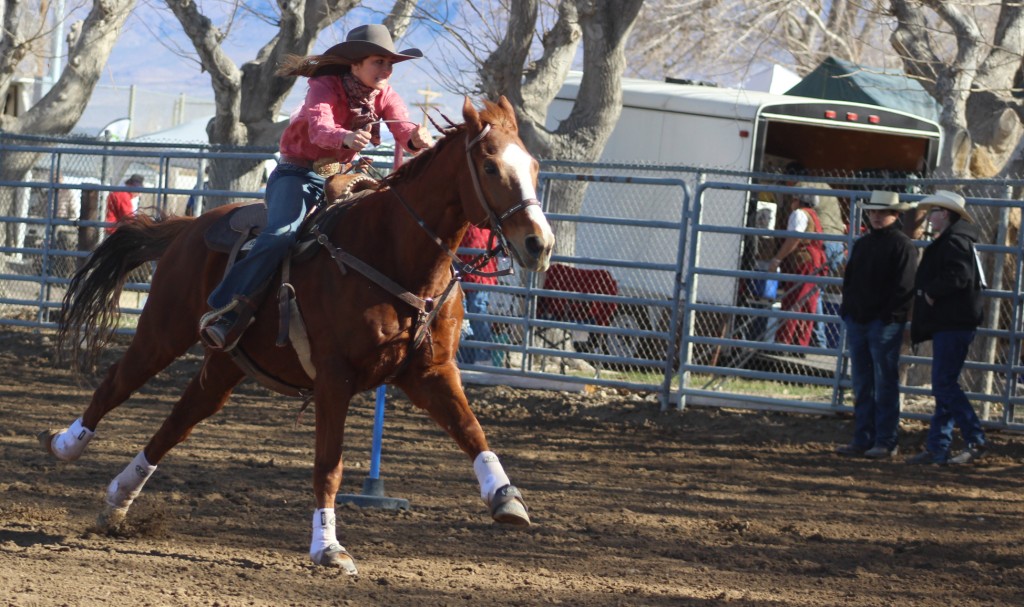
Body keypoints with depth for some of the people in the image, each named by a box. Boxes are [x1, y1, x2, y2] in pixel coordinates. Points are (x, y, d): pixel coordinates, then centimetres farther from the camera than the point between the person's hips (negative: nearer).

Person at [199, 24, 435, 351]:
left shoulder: (385, 96, 0)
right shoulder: (325, 88, -16)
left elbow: (405, 130, -18)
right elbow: (319, 128, -36)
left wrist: (418, 139, -44)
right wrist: (346, 137, -59)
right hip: (297, 173, -6)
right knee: (282, 233, -31)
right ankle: (228, 307, -31)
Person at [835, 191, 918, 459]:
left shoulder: (902, 245, -5)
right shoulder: (862, 244, 17)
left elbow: (904, 286, -11)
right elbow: (849, 279, 21)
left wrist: (890, 316, -16)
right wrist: (847, 311, 10)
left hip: (885, 324, -7)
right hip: (858, 322, 7)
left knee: (885, 383, -4)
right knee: (862, 384, 9)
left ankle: (887, 442, -1)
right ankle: (863, 439, 13)